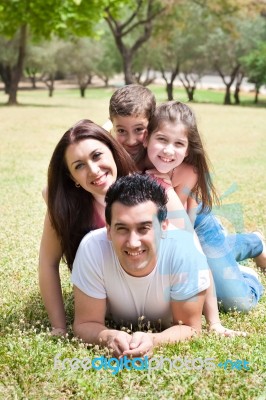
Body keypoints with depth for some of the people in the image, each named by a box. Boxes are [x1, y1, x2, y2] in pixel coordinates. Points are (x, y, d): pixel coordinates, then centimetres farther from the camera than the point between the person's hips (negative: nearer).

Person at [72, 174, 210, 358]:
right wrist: (108, 337, -57)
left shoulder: (185, 250, -46)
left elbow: (190, 327, -34)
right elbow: (86, 323, -33)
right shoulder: (92, 248, -43)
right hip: (119, 329, 2)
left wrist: (153, 341, -57)